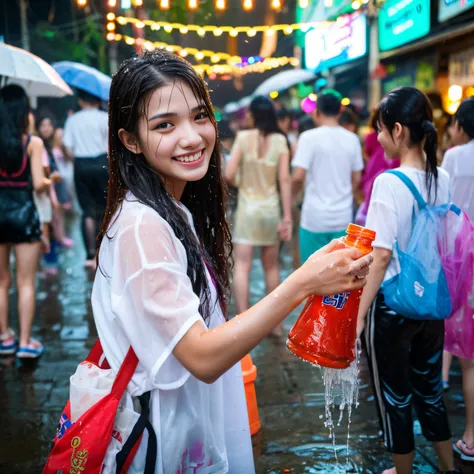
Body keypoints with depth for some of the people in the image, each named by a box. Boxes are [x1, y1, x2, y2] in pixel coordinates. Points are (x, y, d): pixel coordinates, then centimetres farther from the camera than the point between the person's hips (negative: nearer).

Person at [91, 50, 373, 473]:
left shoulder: (178, 212, 2)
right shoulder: (140, 225, -26)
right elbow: (202, 358, -29)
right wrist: (301, 285, -35)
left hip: (200, 411, 8)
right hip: (164, 431, -8)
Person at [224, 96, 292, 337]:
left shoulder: (243, 137, -6)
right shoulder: (280, 140, -2)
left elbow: (229, 175, -10)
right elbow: (285, 179, -6)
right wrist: (287, 217, -4)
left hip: (247, 207, -2)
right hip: (271, 208, 2)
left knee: (242, 266, -2)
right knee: (271, 267, 15)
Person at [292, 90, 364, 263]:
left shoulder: (309, 137, -10)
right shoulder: (352, 139, 3)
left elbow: (298, 176, -16)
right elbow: (356, 179, 8)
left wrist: (292, 194, 5)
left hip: (315, 216, -4)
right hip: (343, 216, 4)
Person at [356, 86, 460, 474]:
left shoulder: (389, 183, -19)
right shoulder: (444, 180, -1)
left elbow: (382, 255, -21)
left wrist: (359, 314, -15)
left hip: (393, 306, -6)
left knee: (394, 397, 13)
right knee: (430, 389, 23)